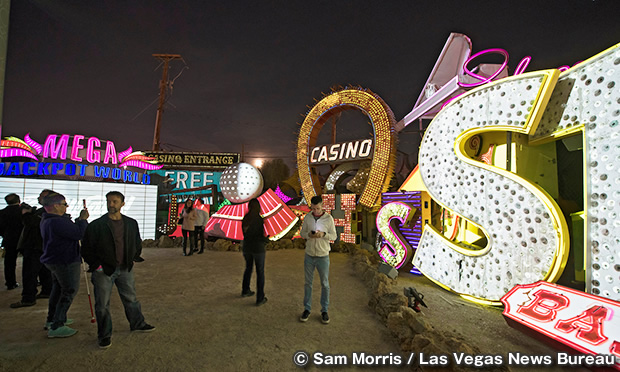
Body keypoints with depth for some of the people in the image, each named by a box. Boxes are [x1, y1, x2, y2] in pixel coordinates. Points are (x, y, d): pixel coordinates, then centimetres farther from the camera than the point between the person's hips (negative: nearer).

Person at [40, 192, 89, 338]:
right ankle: (57, 326, 1)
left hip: (54, 260, 11)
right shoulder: (57, 222, -26)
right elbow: (79, 233, -23)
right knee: (69, 291, -2)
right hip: (65, 261, -11)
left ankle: (51, 320, 36)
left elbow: (70, 230, 11)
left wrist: (80, 219, 3)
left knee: (58, 288, 23)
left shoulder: (46, 220, 10)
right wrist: (83, 219, -11)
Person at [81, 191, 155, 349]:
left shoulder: (131, 223, 3)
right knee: (102, 304, 7)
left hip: (125, 269, 3)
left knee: (131, 298, 15)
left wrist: (134, 259, 9)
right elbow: (86, 249, -4)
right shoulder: (96, 225, -8)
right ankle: (104, 334, 23)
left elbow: (137, 243, 17)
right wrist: (96, 265, -10)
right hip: (103, 271, -3)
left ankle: (137, 323, 33)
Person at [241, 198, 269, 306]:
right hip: (258, 248, -6)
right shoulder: (259, 219, -18)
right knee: (260, 273, 6)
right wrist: (266, 239, 2)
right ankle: (260, 299, 10)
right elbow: (261, 236, -18)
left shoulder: (245, 219, 0)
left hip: (246, 247, 6)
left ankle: (245, 291, 42)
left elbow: (246, 234, 3)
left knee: (248, 268, 25)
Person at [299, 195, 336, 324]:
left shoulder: (329, 218, -10)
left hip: (323, 256, -2)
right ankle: (307, 309, 26)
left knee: (325, 284, 9)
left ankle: (324, 310, 24)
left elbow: (334, 236, -6)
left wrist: (323, 234, -26)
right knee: (308, 283, 11)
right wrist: (309, 234, -19)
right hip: (309, 255, 2)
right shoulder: (307, 217, -3)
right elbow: (302, 233, 4)